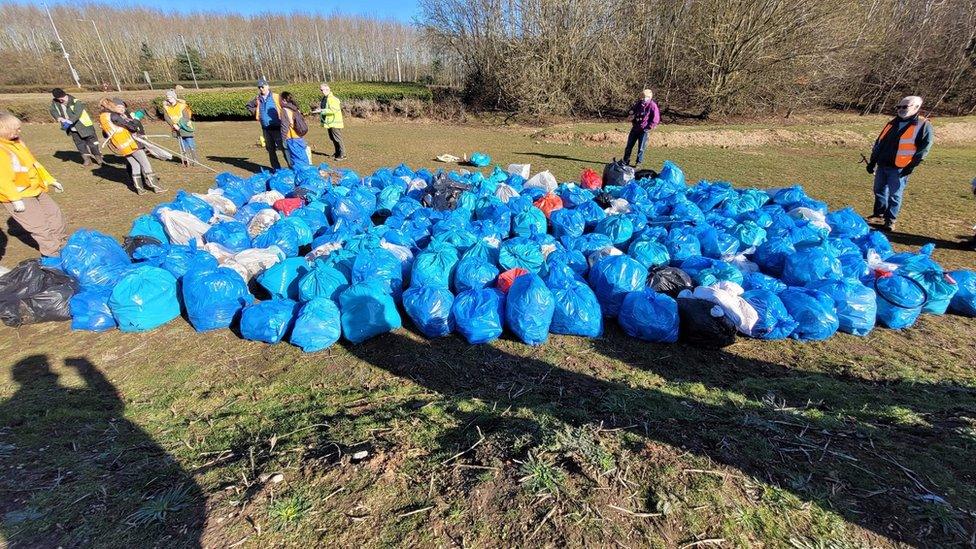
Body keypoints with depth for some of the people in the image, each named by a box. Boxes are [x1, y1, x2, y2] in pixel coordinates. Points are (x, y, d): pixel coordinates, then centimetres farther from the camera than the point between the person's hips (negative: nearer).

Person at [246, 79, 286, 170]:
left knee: (283, 147, -11)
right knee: (271, 150, 10)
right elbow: (249, 105, 27)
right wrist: (254, 112, 12)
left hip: (277, 128, -5)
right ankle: (276, 169, 19)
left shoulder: (276, 97, -4)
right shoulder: (257, 99, 11)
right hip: (265, 129, 6)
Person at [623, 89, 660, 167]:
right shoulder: (639, 103, 7)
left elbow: (655, 120, -10)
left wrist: (648, 128, -13)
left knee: (641, 148, 2)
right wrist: (633, 122, 7)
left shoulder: (652, 106, -10)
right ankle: (625, 161, 17)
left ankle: (638, 163, 12)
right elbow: (632, 111, 23)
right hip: (635, 128, 6)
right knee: (629, 146, 8)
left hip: (643, 130, -6)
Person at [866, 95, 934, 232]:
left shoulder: (923, 125, -4)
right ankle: (879, 214, 27)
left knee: (894, 195, -1)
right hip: (882, 165, 6)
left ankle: (891, 220, 8)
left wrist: (911, 166, -15)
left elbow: (925, 147, -7)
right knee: (879, 191, 13)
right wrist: (872, 161, 12)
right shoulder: (892, 123, 13)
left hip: (899, 168, -5)